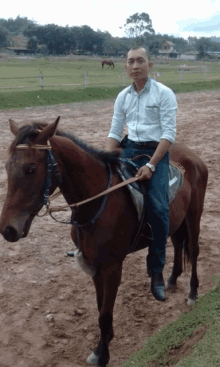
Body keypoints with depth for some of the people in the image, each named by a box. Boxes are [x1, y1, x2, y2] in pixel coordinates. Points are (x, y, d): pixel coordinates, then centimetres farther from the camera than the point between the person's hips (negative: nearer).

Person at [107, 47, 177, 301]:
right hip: (130, 149, 5)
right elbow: (115, 132, 11)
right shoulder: (123, 96, 10)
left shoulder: (164, 94, -5)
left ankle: (156, 271, -5)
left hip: (156, 151, -5)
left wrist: (151, 165, -21)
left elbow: (169, 134, -12)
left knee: (158, 209, -20)